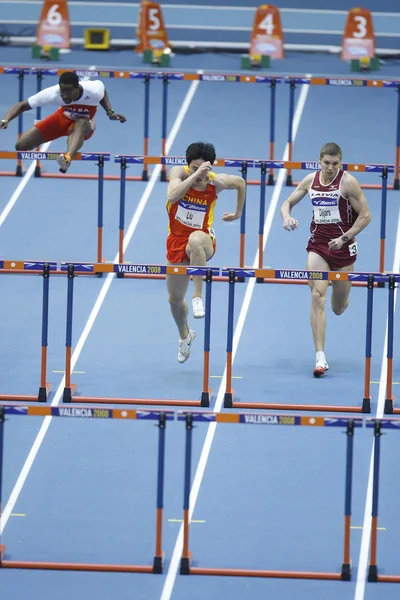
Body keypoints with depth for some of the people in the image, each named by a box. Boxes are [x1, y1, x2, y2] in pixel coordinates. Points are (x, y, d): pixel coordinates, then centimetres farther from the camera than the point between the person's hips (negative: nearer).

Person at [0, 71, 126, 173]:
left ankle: (68, 157, -67)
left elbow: (102, 88, -4)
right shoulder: (53, 93, -33)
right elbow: (22, 105, -28)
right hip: (62, 118, 2)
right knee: (21, 145, -10)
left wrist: (110, 112, -13)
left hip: (86, 125, -2)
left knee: (80, 124, -42)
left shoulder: (93, 91, -32)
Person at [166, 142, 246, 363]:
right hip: (177, 240, 3)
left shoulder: (216, 182, -13)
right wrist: (195, 175, -40)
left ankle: (198, 296, -37)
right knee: (174, 299, 14)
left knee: (196, 239, -43)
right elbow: (172, 195, -36)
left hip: (203, 239, -3)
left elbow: (240, 183, 10)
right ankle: (185, 336, 45)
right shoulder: (179, 172, -15)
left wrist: (237, 213, 17)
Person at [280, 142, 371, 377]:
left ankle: (341, 296, 52)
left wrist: (344, 238, -18)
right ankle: (320, 358, -16)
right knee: (317, 297, -15)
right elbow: (288, 203, 11)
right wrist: (287, 218, -12)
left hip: (342, 246, -2)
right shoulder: (311, 180, 0)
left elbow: (365, 215, -8)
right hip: (318, 245, 2)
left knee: (338, 308, 10)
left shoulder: (348, 182, -11)